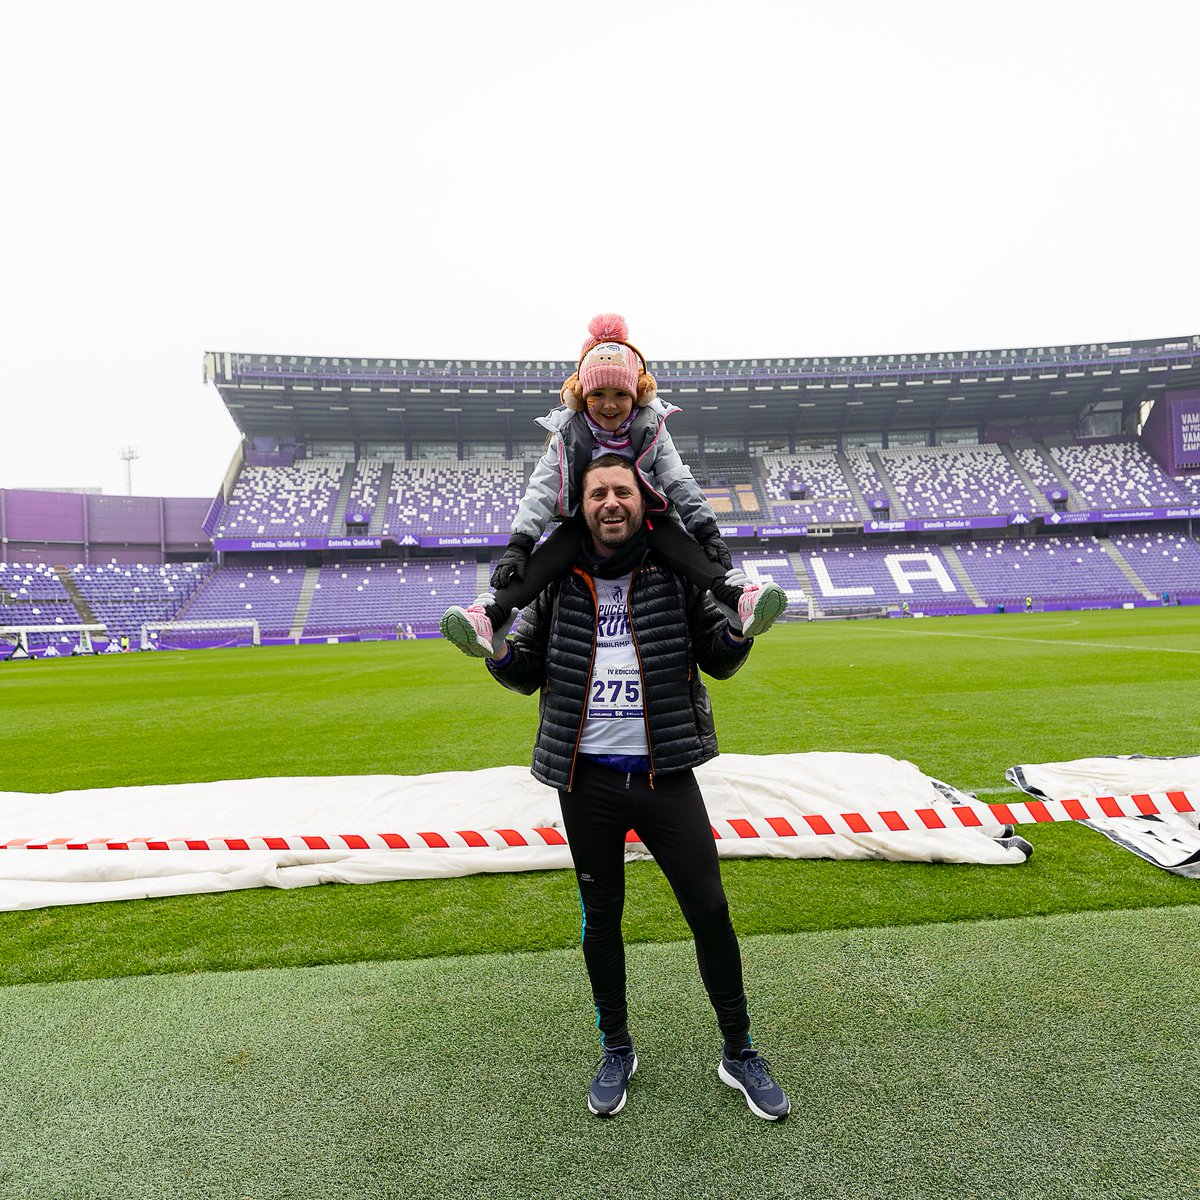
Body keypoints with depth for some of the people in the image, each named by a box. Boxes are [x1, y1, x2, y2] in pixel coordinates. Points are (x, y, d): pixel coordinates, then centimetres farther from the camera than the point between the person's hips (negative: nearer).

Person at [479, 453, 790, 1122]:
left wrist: (741, 629, -14)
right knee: (601, 919, 15)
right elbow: (529, 674, 10)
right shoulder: (558, 581, 2)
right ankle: (617, 1050, 38)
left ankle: (739, 1053, 28)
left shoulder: (675, 573, -1)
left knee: (711, 911, 4)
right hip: (586, 780, 2)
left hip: (664, 773, -1)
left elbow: (718, 663, 5)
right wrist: (497, 649, -10)